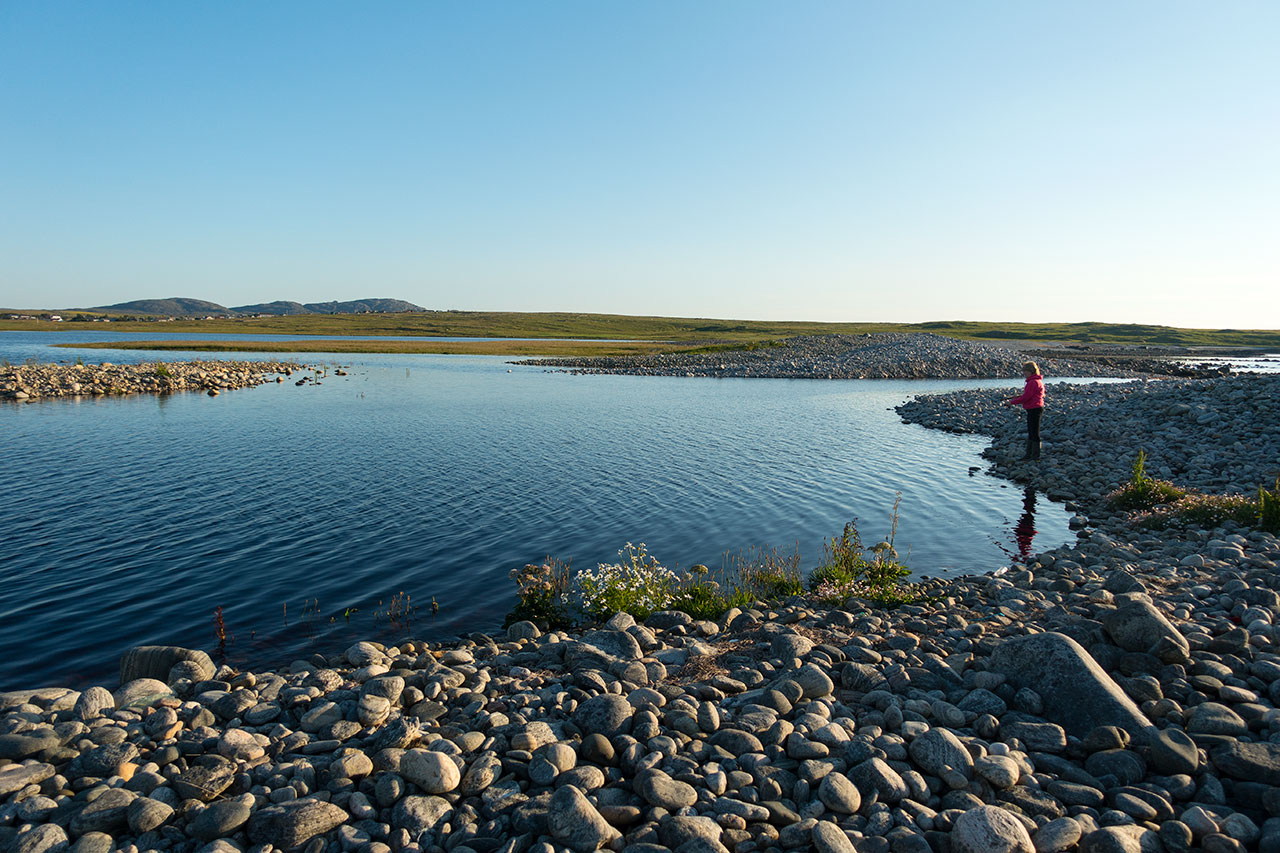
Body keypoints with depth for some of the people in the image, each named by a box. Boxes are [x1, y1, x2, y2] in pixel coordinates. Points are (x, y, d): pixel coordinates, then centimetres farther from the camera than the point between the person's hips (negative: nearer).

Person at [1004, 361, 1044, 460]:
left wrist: (1012, 402, -14)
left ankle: (1035, 456, 2)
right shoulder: (1037, 381, 15)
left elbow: (1026, 397, -21)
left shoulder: (1033, 382, -19)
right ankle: (1029, 454, 24)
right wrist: (1017, 397, 10)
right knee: (1031, 432, 16)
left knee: (1034, 433, -4)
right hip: (1034, 409, 11)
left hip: (1034, 409, -11)